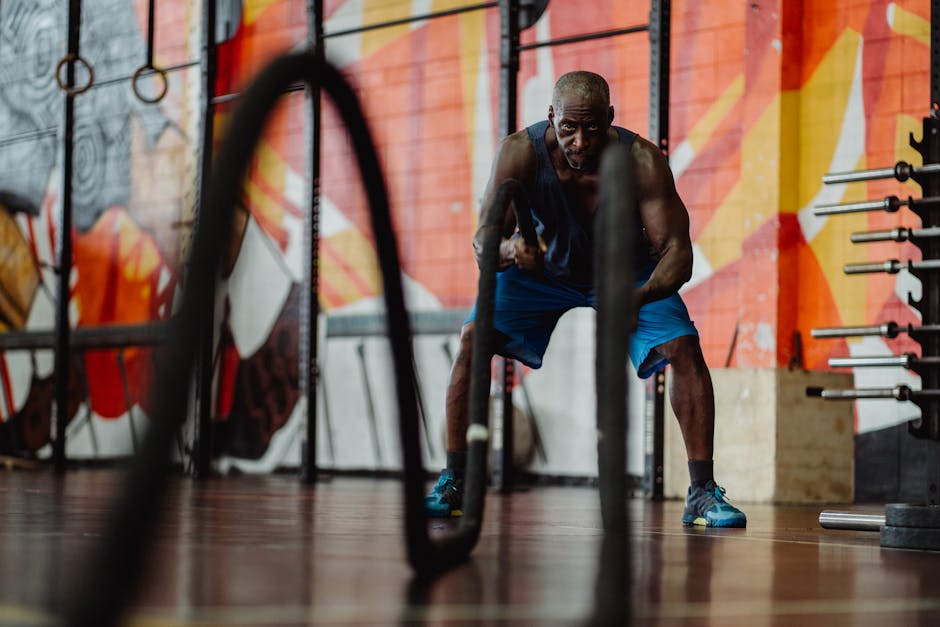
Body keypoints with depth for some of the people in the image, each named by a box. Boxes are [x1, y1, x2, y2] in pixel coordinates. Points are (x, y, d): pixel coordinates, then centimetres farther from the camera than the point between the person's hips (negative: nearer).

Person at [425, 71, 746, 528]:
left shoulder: (642, 160, -35)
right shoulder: (520, 152, -32)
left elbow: (677, 253, -36)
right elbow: (482, 243, -30)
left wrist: (638, 299, -56)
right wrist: (509, 250, -55)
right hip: (542, 266, 1)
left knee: (684, 349, -20)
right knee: (474, 336, -18)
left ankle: (702, 492, -9)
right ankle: (452, 482, -7)